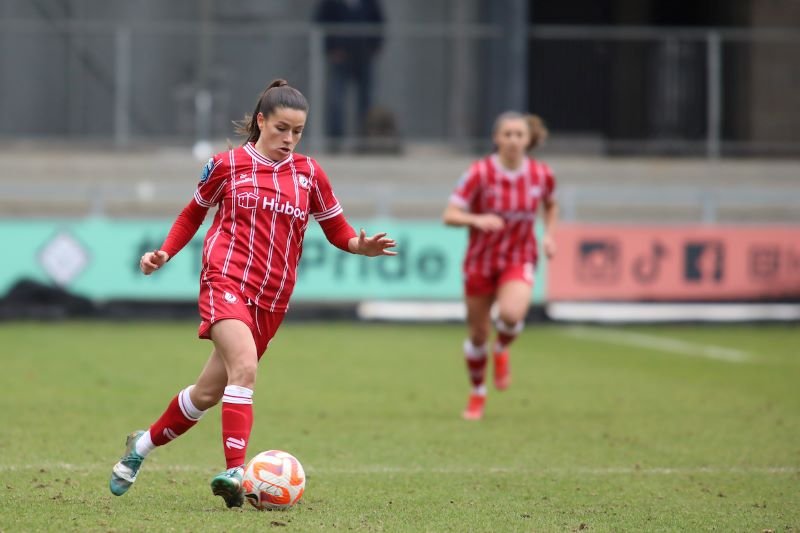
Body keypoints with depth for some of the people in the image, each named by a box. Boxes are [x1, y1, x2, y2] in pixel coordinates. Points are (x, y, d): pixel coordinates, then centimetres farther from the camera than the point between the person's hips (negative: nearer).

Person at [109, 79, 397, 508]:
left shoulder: (309, 174, 8)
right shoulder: (227, 165, 3)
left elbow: (337, 230, 13)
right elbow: (193, 213, 17)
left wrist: (362, 245, -8)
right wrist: (164, 254, 6)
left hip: (270, 301, 4)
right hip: (226, 280, -4)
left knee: (208, 393, 10)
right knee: (244, 366, -29)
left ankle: (143, 444, 33)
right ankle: (235, 470, -33)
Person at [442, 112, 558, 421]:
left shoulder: (541, 174, -5)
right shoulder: (480, 173, -14)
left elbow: (550, 205, 18)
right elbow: (450, 215, -17)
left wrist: (549, 235, 2)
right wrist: (477, 220, -35)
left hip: (519, 259, 0)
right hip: (481, 261, 0)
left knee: (512, 314, -30)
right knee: (478, 335, 7)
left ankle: (502, 351, 6)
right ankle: (477, 395, 33)